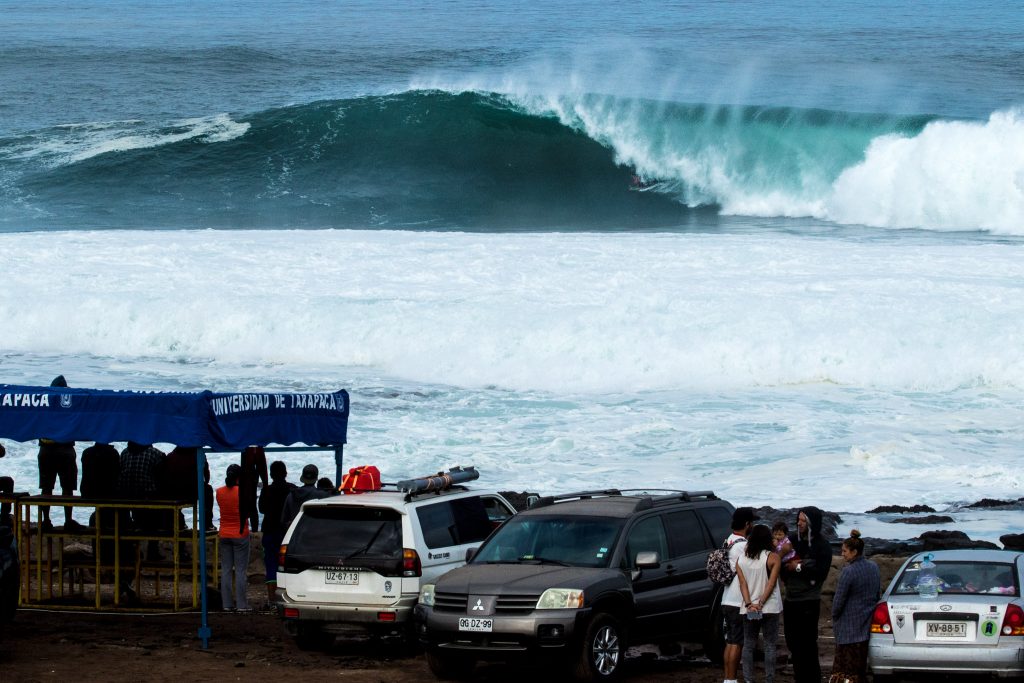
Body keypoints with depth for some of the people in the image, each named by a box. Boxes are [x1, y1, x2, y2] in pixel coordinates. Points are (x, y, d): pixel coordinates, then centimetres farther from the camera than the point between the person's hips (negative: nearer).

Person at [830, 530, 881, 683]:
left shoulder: (848, 571, -19)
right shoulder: (874, 568, 4)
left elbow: (839, 599, -14)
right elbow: (878, 594, 14)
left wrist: (834, 618, 1)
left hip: (849, 625, -7)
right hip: (867, 624, 7)